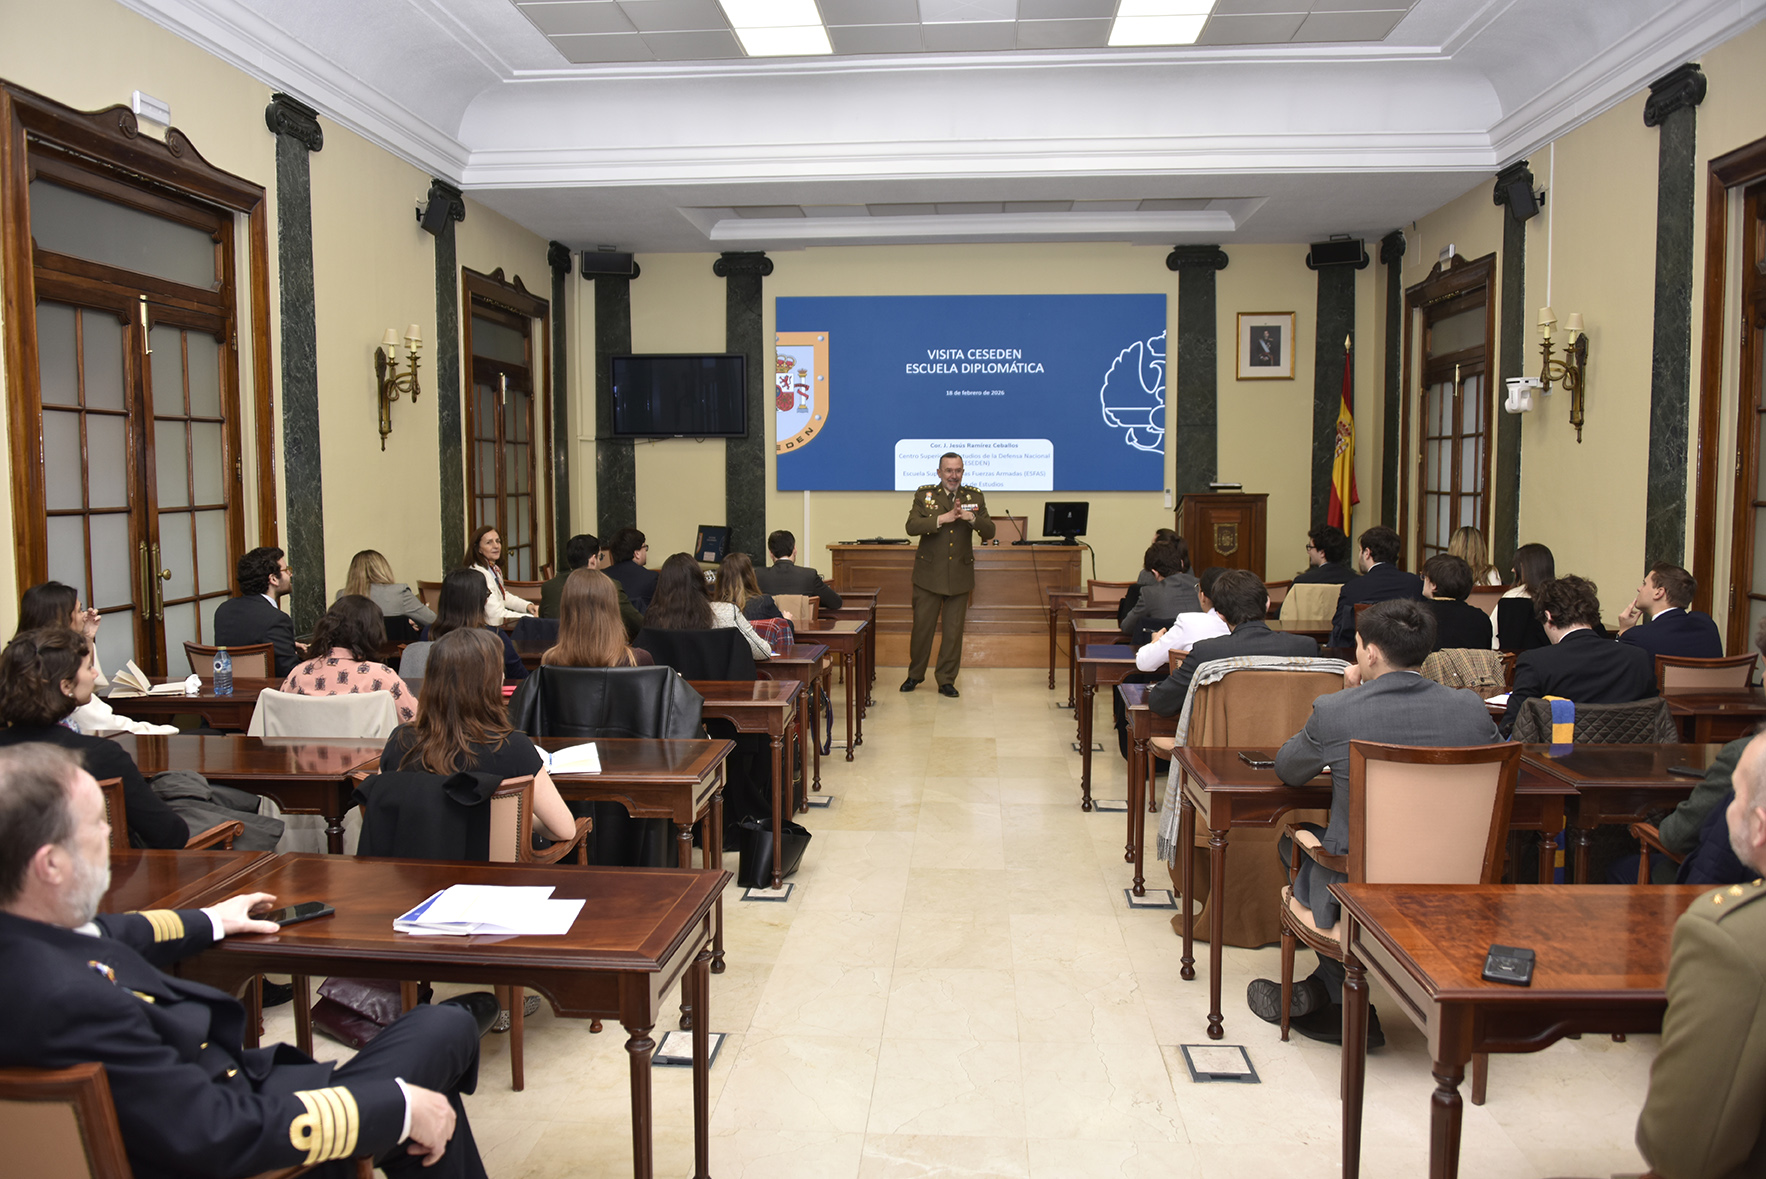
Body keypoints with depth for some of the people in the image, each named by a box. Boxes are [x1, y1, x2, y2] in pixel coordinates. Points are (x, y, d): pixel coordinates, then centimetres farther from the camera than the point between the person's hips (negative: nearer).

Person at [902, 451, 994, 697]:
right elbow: (911, 527, -14)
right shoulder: (924, 494, 0)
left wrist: (971, 518, -20)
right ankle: (915, 675, 24)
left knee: (954, 631, 6)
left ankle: (947, 681, 18)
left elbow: (989, 533, -2)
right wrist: (943, 518, -23)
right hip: (929, 574, -1)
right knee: (922, 627, 5)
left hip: (959, 575, 1)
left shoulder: (975, 496, 4)